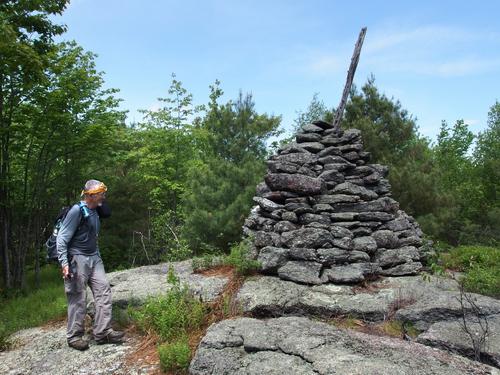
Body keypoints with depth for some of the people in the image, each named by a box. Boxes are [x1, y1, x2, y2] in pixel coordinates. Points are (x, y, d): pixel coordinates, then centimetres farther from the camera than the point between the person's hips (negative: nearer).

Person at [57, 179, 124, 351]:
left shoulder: (95, 211, 11)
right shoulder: (77, 210, -14)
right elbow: (62, 237, -15)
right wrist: (64, 262, -21)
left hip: (94, 258, 8)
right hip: (77, 258, -8)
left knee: (103, 291, 2)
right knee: (78, 297, -2)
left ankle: (103, 332, 6)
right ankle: (74, 336, 11)